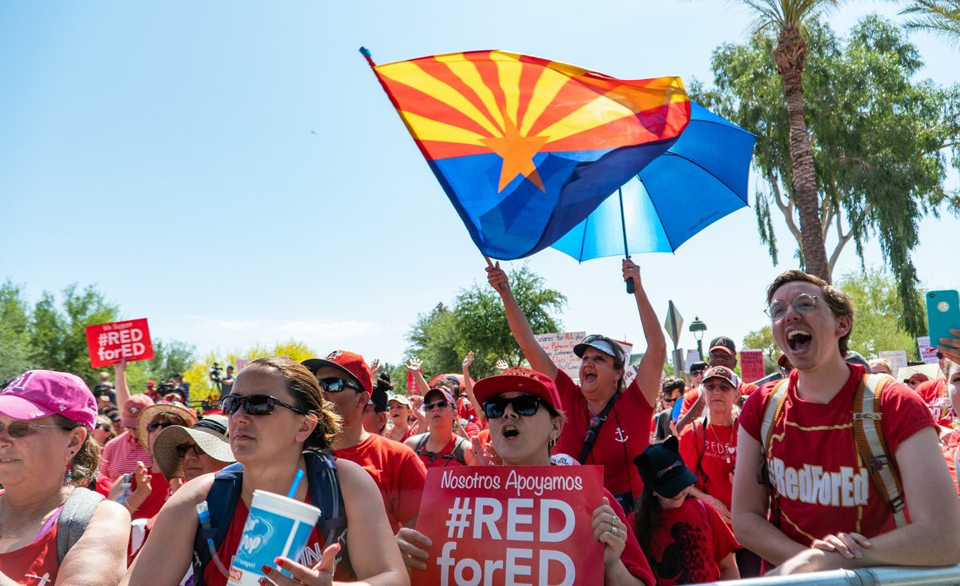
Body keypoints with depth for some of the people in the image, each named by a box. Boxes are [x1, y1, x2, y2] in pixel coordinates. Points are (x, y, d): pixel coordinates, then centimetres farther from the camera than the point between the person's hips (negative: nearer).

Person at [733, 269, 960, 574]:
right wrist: (808, 556, -16)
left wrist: (819, 561, -17)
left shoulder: (895, 405, -11)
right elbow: (744, 519, 0)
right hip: (787, 576, 2)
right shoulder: (760, 408, -3)